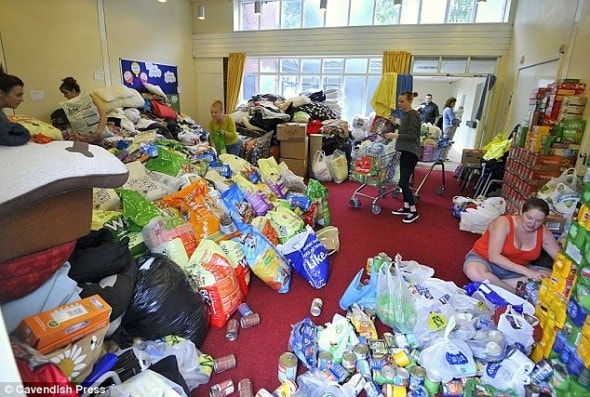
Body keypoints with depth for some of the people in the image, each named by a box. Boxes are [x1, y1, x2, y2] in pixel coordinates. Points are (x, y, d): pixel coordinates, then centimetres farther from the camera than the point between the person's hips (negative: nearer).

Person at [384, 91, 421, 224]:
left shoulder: (413, 115, -14)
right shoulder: (405, 114, 12)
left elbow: (413, 136, -20)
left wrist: (396, 135, -25)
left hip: (411, 152, -9)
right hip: (404, 151, 9)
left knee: (403, 182, -8)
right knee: (404, 181, 12)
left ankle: (414, 211, 3)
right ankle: (406, 208, 22)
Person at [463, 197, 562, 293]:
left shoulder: (543, 233, -4)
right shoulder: (504, 223, -20)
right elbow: (494, 256, -27)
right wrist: (527, 272, -33)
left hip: (515, 270, 6)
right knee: (474, 272, -39)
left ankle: (493, 283, -23)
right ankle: (515, 292, -20)